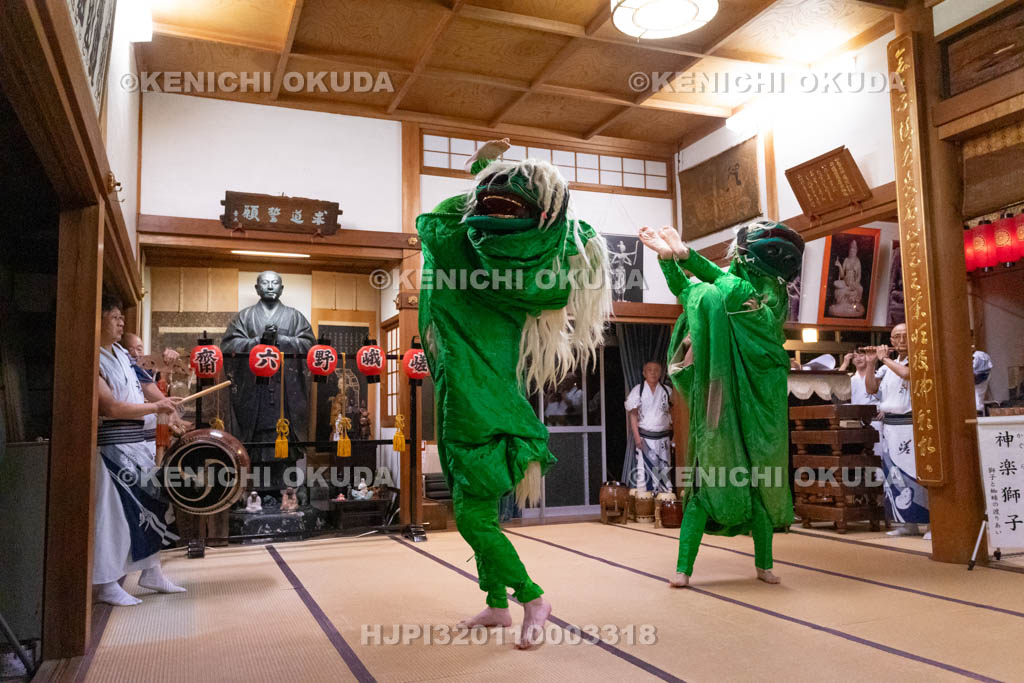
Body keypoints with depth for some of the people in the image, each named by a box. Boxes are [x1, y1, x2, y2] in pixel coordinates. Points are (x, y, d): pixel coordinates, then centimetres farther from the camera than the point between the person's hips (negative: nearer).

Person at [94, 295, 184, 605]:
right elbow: (111, 408, -21)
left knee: (152, 508, 13)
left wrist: (167, 417, 13)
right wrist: (156, 407, -17)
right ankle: (107, 584, 9)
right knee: (112, 513, -3)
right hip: (114, 448, -9)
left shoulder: (122, 354, 13)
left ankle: (150, 572, 25)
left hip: (141, 444, 9)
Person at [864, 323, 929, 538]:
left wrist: (885, 359, -9)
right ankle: (908, 523, 15)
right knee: (895, 474, 7)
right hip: (889, 426, 7)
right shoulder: (888, 365, 18)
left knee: (918, 472, -10)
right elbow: (871, 388, 12)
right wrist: (872, 363, 2)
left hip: (911, 424, -6)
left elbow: (907, 373, -21)